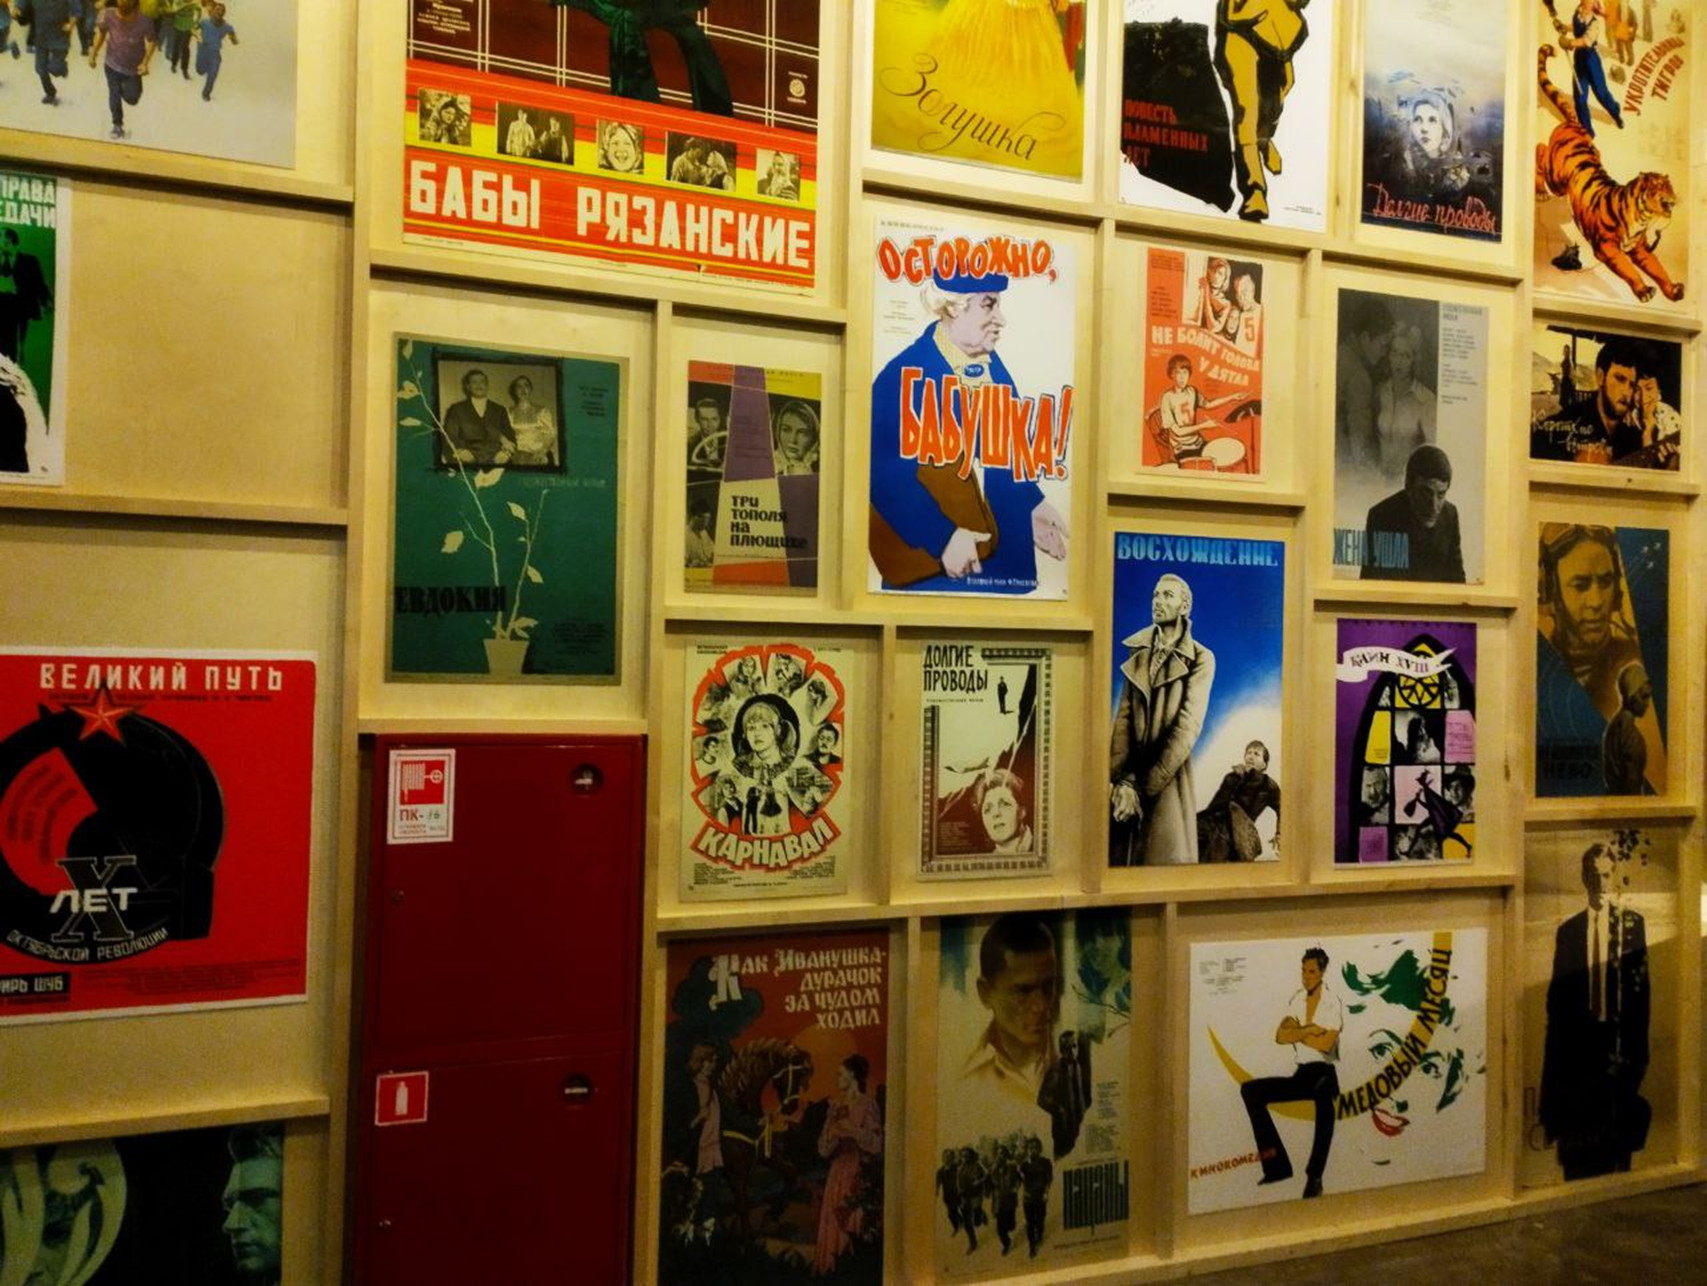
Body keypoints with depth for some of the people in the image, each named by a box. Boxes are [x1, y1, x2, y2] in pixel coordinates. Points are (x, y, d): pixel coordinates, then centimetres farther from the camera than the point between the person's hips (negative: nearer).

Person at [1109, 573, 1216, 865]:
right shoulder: (1138, 655, 11)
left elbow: (1188, 726, -10)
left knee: (1167, 858, -1)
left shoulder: (1200, 659, -1)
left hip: (1168, 781, -3)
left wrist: (1144, 786, -15)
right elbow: (1123, 718, 1)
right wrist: (1124, 781, -14)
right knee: (1122, 859, 3)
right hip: (1129, 776, 3)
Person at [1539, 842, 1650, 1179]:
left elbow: (1640, 991, -3)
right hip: (1576, 1049, 2)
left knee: (1617, 1144, 4)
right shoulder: (1568, 930, 7)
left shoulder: (1633, 923, 1)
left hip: (1617, 1044, -2)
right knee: (1576, 1156, 5)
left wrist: (1635, 1055, -9)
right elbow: (1556, 1002, 7)